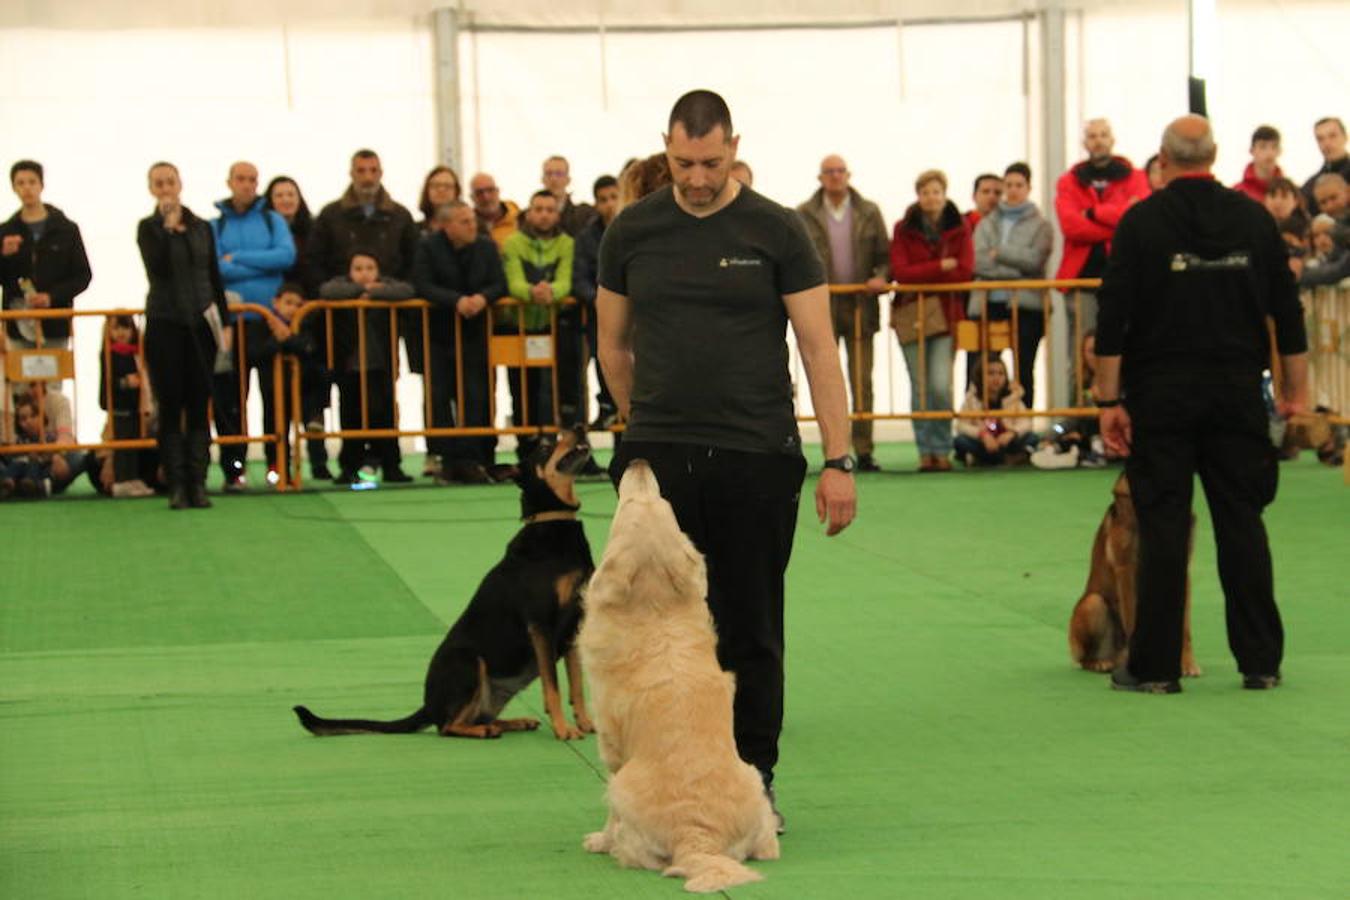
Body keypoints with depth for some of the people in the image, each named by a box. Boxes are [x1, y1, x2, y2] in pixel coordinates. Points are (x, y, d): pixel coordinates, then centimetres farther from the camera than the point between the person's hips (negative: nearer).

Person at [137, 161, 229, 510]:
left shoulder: (201, 228, 11)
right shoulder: (149, 228, 1)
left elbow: (214, 277, 13)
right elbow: (157, 266, -17)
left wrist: (224, 322, 9)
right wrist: (168, 226, -17)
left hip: (200, 323, 3)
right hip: (165, 323, -3)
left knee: (199, 405, 1)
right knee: (170, 405, -3)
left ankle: (198, 483, 3)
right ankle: (177, 485, -2)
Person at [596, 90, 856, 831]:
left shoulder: (774, 231, -3)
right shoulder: (632, 233, 4)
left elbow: (819, 348, -4)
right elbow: (614, 343, 16)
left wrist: (838, 461, -9)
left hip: (756, 460, -2)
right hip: (659, 462, 2)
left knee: (751, 631, 6)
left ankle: (753, 779, 17)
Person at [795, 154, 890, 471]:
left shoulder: (869, 213, 8)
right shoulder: (804, 215, 4)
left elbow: (884, 255, 9)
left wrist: (881, 277, -11)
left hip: (860, 306, 1)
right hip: (821, 305, -1)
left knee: (862, 382, 1)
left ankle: (864, 451, 5)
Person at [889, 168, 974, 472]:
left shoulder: (958, 228, 4)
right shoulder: (904, 229, 3)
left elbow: (965, 270, -6)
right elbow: (900, 271, -9)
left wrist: (921, 275, -8)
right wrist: (941, 267, -14)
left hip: (945, 311, -1)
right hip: (910, 313, 1)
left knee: (940, 386, -12)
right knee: (919, 387, 0)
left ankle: (942, 450, 1)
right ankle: (926, 451, 8)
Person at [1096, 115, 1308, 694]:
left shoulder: (1142, 222, -5)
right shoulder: (1253, 219, 4)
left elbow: (1113, 319, -8)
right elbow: (1288, 314, 7)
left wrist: (1109, 400, -4)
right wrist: (1295, 391, 14)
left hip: (1161, 394, -2)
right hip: (1237, 391, 2)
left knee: (1162, 525, 0)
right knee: (1242, 521, 7)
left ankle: (1155, 665, 2)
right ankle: (1260, 661, 7)